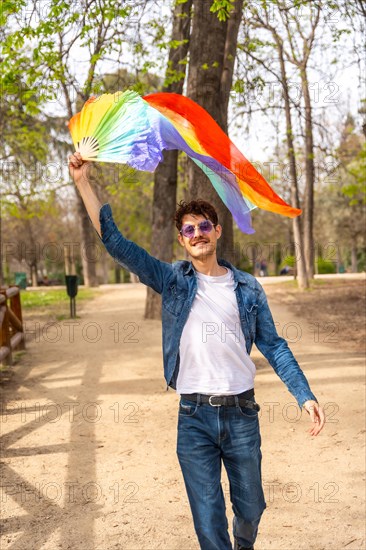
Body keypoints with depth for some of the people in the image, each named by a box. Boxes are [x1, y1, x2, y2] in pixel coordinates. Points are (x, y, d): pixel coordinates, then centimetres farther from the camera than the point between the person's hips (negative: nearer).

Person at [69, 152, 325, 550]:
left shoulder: (247, 288, 4)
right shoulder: (173, 281, 2)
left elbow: (273, 346, 7)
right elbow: (115, 242, -4)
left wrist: (305, 395, -2)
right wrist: (83, 182, -9)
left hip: (241, 413, 2)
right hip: (194, 417, -1)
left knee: (250, 508, 18)